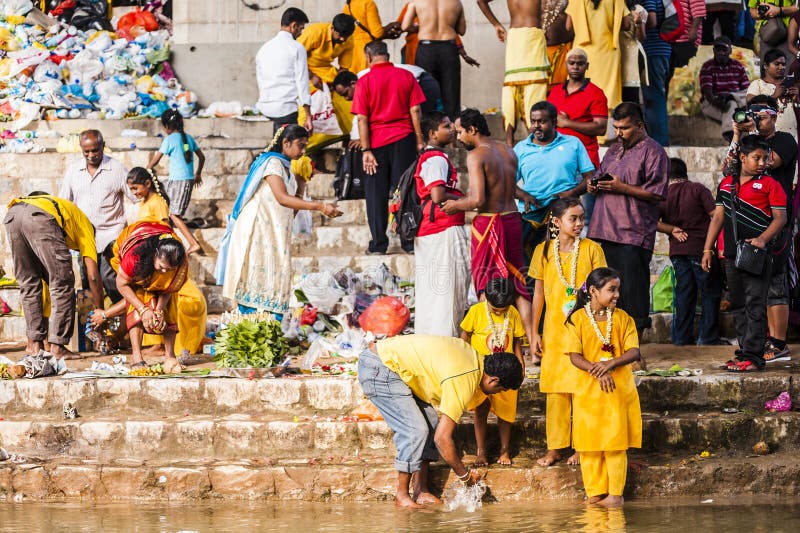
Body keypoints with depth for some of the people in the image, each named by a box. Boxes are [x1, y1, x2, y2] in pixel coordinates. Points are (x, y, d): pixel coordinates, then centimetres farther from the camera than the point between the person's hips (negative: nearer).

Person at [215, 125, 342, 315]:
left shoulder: (286, 167, 17)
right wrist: (319, 206, -30)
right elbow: (282, 198, -25)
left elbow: (294, 202, 16)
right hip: (258, 230, -9)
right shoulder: (272, 163, -11)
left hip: (276, 234, 9)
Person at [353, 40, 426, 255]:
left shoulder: (365, 81, -4)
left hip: (377, 141, -1)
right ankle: (409, 241, 5)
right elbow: (415, 111, 0)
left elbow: (362, 118, -7)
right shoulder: (406, 76, 1)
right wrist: (419, 141, 6)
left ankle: (378, 243, 5)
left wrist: (366, 150, -6)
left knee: (376, 194, 6)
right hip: (403, 140, 1)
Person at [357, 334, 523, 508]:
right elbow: (442, 438, -22)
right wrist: (465, 475, -12)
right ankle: (401, 495, -4)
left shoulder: (472, 355, 4)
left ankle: (420, 491, 9)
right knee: (415, 429, -15)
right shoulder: (463, 383, -23)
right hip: (378, 369, -10)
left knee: (431, 423, 6)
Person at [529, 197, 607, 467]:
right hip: (554, 330, 2)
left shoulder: (592, 249, 0)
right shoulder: (544, 251, 4)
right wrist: (534, 333, 6)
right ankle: (554, 447, 11)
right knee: (554, 388, 4)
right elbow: (538, 293, 9)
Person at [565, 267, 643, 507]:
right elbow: (575, 356, -6)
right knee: (590, 442, 1)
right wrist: (597, 371, -21)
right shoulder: (578, 319, -1)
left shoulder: (622, 318, 5)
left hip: (619, 386, 1)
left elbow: (634, 352, -3)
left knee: (616, 442, -1)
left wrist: (611, 364, -20)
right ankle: (595, 492, 10)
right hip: (588, 387, -1)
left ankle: (615, 493, 4)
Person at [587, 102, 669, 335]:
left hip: (633, 235, -8)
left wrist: (621, 187, -15)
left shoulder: (653, 152, -3)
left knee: (633, 290, -7)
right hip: (605, 233, 8)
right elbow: (600, 174, 35)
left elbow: (657, 193, -11)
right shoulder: (614, 151, 22)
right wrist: (594, 185, 11)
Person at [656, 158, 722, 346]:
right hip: (701, 247, -4)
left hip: (677, 250, 4)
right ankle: (707, 336, 4)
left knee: (683, 293, 11)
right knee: (710, 292, 5)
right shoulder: (697, 189, -6)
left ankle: (681, 337, 11)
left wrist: (673, 230, -2)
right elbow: (715, 215, -11)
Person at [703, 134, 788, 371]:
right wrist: (708, 249, 11)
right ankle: (744, 351, 17)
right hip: (731, 254, 6)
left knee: (755, 305, -8)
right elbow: (718, 217, 17)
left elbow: (780, 218, -5)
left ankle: (753, 356, -10)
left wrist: (762, 239, -20)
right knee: (738, 306, 10)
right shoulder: (727, 184, 14)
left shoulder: (769, 184, -1)